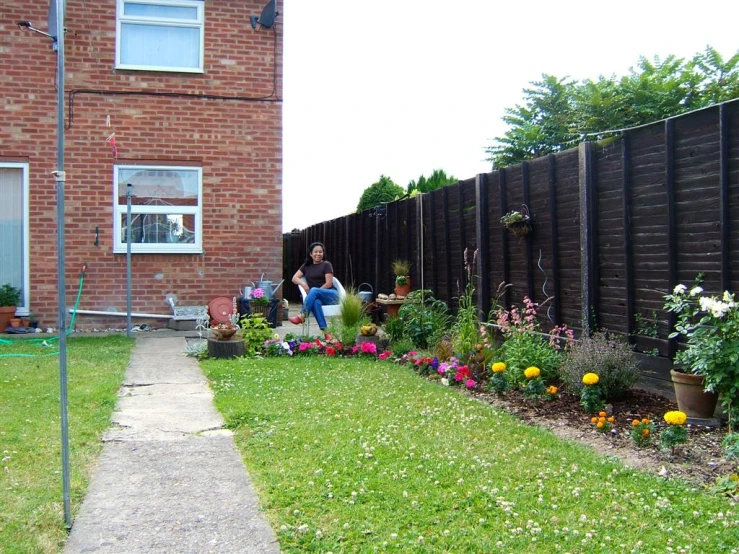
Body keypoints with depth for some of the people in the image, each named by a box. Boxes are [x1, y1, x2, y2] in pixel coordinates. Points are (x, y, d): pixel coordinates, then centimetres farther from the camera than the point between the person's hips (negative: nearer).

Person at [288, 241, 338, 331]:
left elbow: (328, 284, -4)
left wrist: (314, 291, -10)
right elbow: (294, 278, 11)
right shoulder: (306, 266, 20)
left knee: (314, 290, -36)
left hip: (330, 295, -2)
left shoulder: (326, 265, 6)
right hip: (315, 296, 2)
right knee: (315, 302, -37)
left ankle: (302, 316, -44)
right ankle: (324, 330, -48)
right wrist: (303, 284, -11)